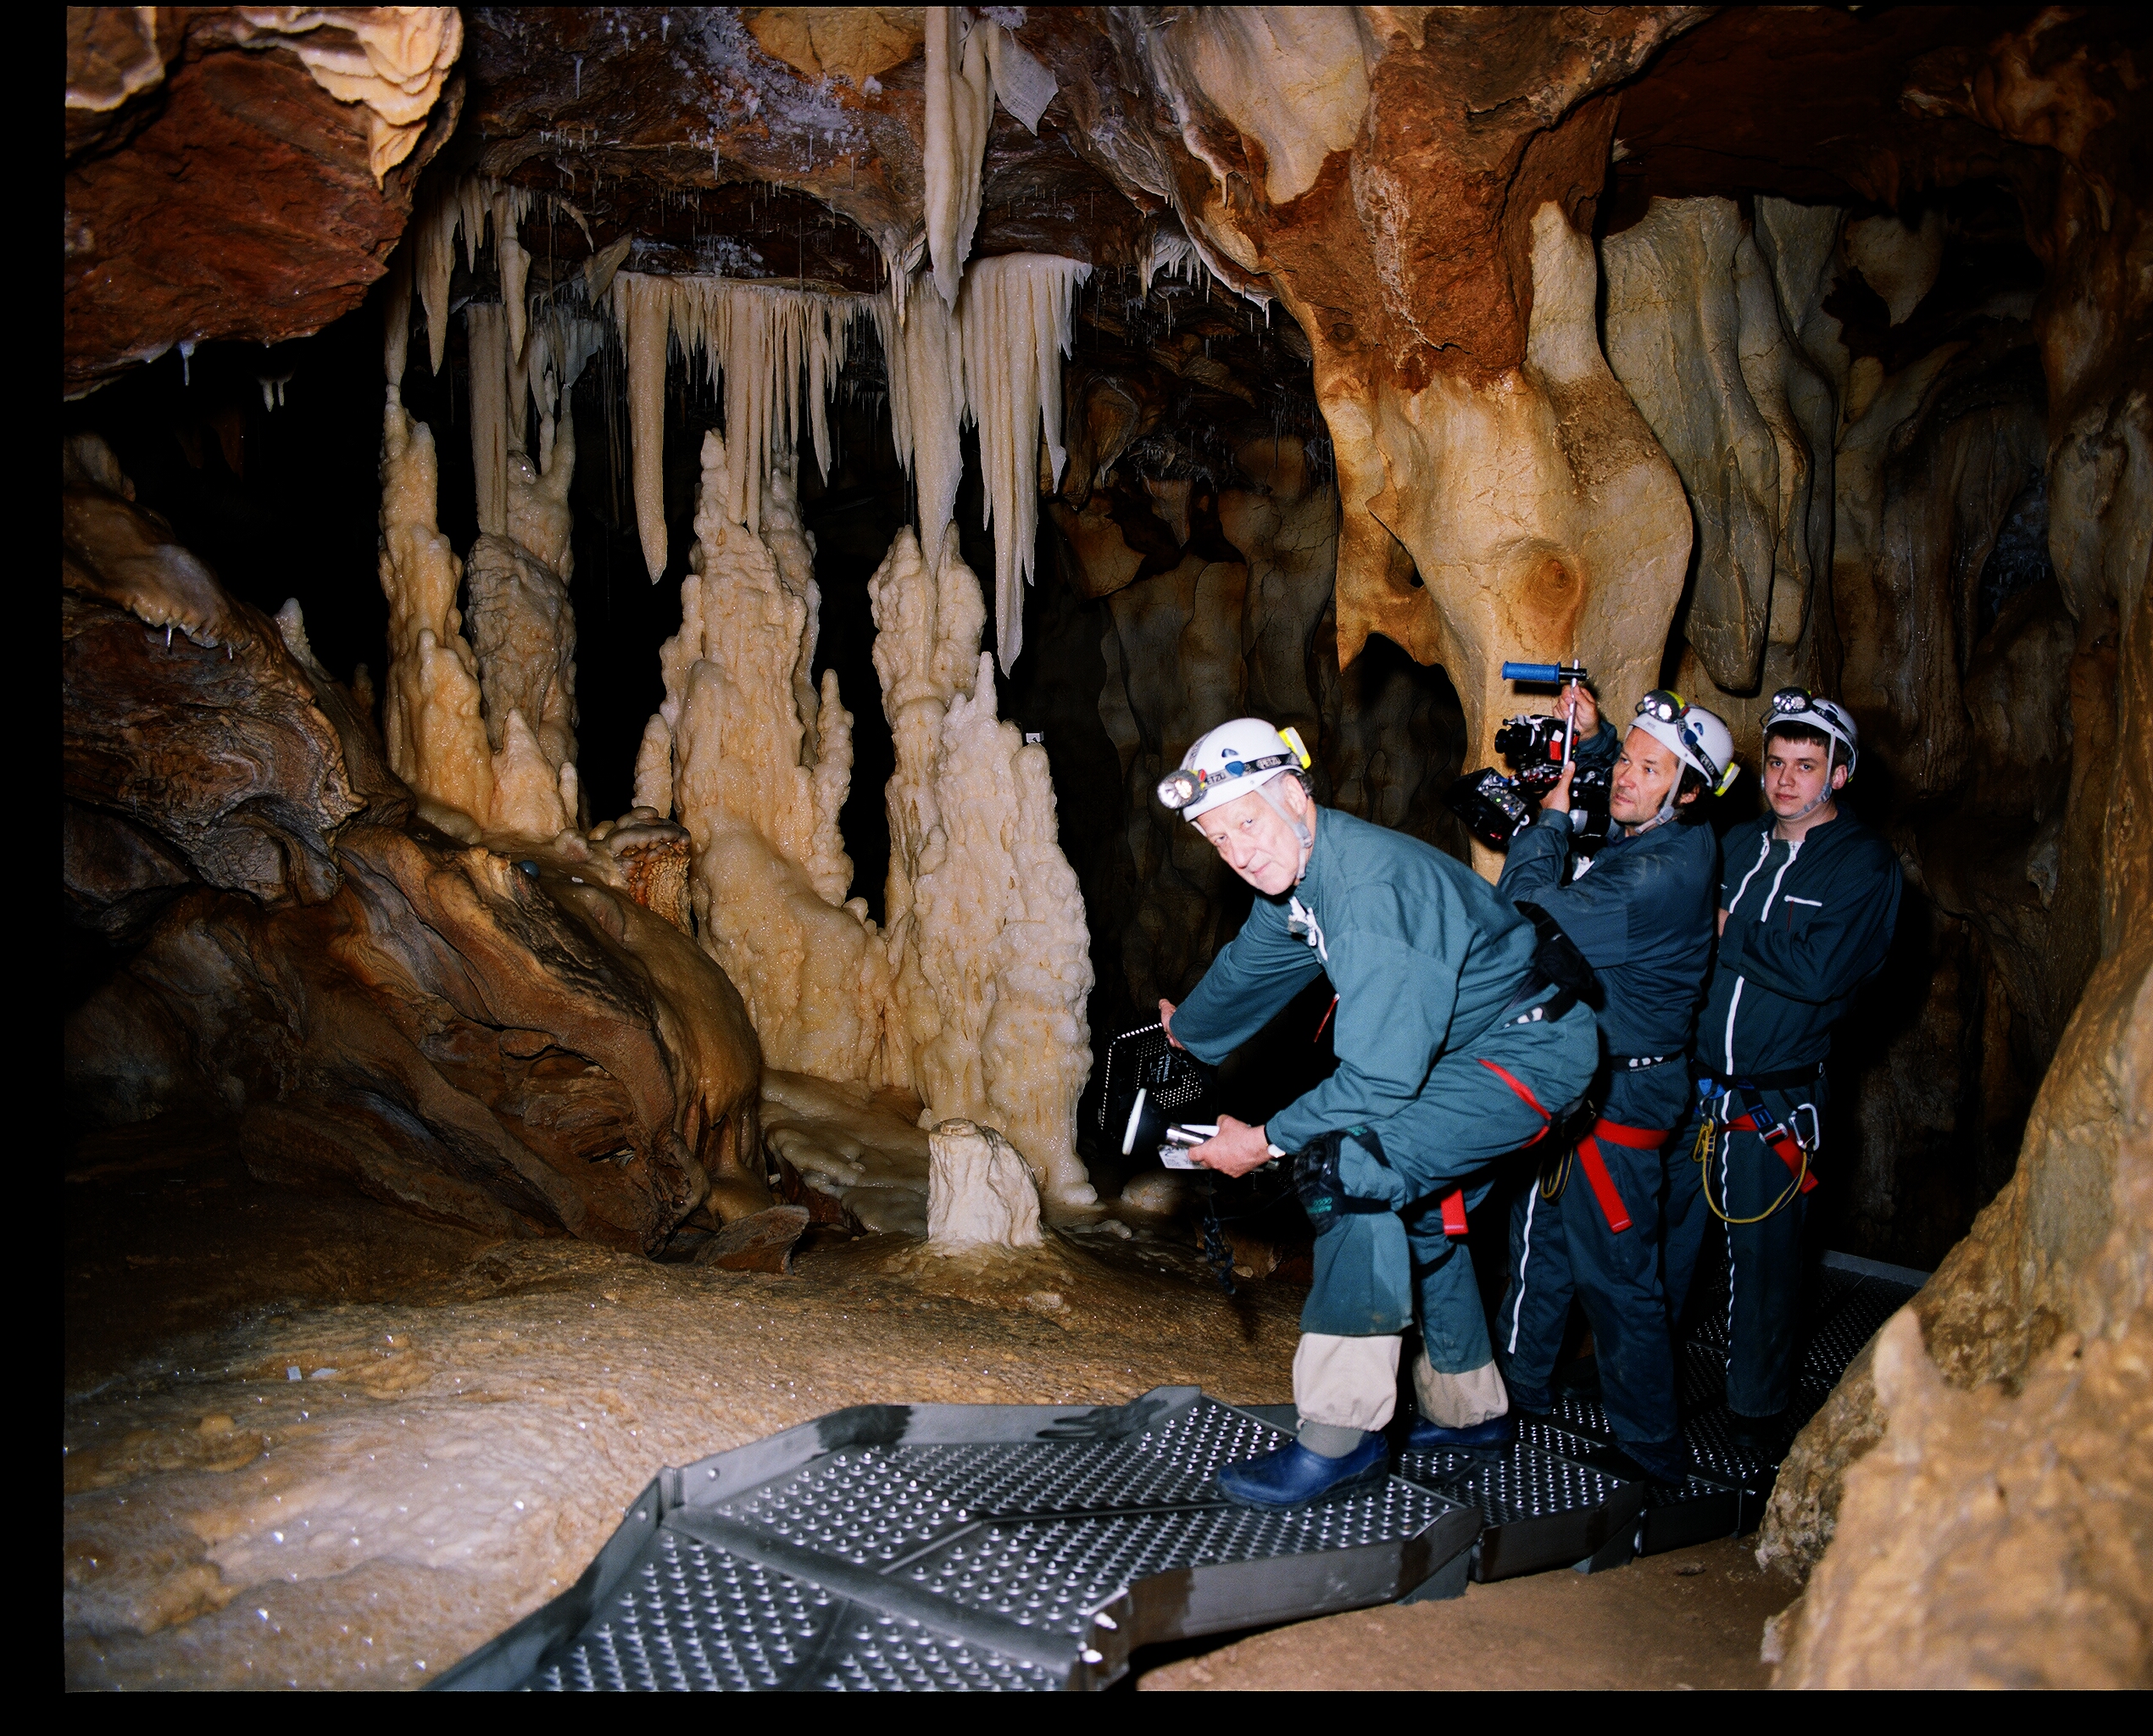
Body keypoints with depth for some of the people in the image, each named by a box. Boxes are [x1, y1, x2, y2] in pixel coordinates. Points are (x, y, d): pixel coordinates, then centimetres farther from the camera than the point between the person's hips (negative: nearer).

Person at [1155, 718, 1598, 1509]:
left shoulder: (1368, 886, -30)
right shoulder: (1295, 874, 0)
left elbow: (1382, 1077, -31)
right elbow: (1248, 968, 22)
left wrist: (1266, 1140, -22)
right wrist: (1185, 1033, 39)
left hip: (1529, 1050, -11)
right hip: (1465, 1048, 11)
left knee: (1349, 1165, -24)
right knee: (1414, 1206, 23)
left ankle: (1339, 1440, -16)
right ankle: (1464, 1406, 42)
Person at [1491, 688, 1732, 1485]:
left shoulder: (1665, 873, -26)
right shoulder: (1641, 836, 3)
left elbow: (1534, 916, -28)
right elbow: (1611, 770, 28)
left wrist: (1550, 816, -15)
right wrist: (1591, 734, 8)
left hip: (1617, 1100, -10)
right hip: (1573, 1078, 10)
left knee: (1614, 1277, 2)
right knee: (1539, 1246, 22)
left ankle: (1652, 1449, 19)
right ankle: (1514, 1393, 39)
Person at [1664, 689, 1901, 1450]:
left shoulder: (1865, 864, -5)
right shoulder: (1736, 845, 10)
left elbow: (1817, 972, -17)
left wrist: (1728, 933, -11)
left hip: (1775, 1100, -4)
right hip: (1687, 1079, 4)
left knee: (1762, 1256, 7)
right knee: (1658, 1230, 12)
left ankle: (1758, 1407, 26)